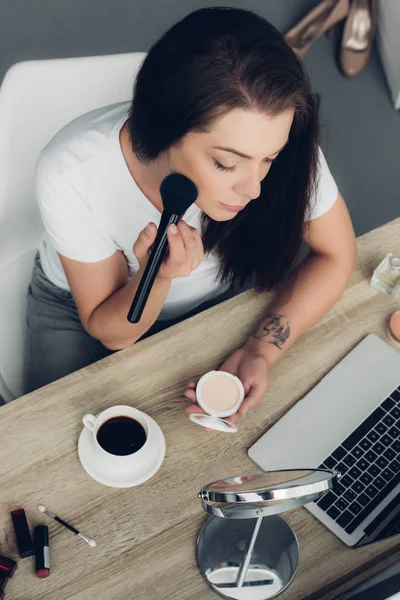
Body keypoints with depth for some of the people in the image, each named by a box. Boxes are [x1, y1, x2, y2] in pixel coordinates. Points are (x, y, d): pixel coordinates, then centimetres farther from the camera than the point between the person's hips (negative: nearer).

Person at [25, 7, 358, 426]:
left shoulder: (283, 146, -33)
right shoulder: (70, 174, -35)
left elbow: (336, 254, -15)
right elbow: (111, 333, -22)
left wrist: (263, 351, -30)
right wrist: (156, 276, -43)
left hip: (215, 298, 2)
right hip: (89, 305, -1)